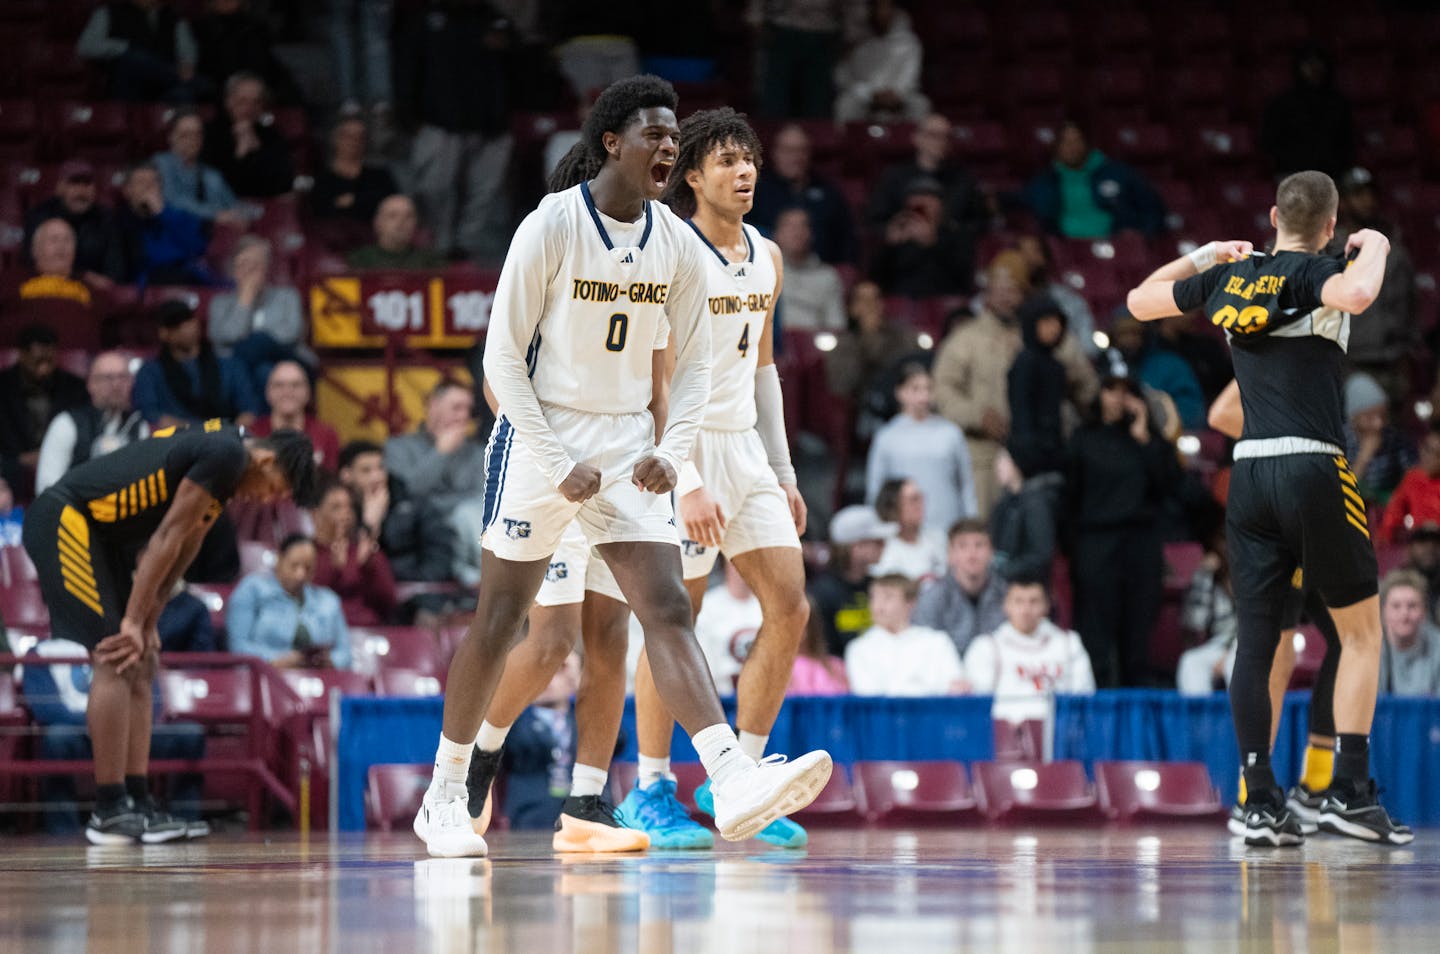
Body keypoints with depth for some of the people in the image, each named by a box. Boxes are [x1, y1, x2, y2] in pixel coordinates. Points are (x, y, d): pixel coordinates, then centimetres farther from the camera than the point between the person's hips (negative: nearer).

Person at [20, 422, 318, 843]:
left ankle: (137, 802, 7)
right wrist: (135, 622, -15)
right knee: (114, 663, -12)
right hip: (64, 521, -11)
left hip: (105, 535, 11)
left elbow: (181, 550, 12)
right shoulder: (226, 454, -18)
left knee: (139, 667, 7)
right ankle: (109, 810, -10)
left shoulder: (224, 455, 13)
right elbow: (167, 537, -18)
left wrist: (147, 625, 5)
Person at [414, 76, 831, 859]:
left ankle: (732, 782, -25)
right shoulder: (551, 228, -12)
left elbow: (694, 361, 12)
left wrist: (671, 451, -4)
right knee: (499, 618, 3)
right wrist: (559, 465, -14)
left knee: (667, 609, -10)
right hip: (539, 440, -4)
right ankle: (444, 797, 17)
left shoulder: (677, 244, 3)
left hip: (627, 444, 4)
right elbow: (502, 355, -11)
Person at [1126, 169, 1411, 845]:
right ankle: (1349, 792, -1)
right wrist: (1375, 249, -9)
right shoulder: (1314, 274, -5)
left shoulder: (1227, 278, 10)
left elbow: (1139, 301, 25)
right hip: (1313, 469, -5)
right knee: (1361, 632, 7)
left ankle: (1260, 805, 3)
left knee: (1255, 639, 6)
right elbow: (1357, 295, -29)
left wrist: (1207, 254, 34)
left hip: (1249, 477, 5)